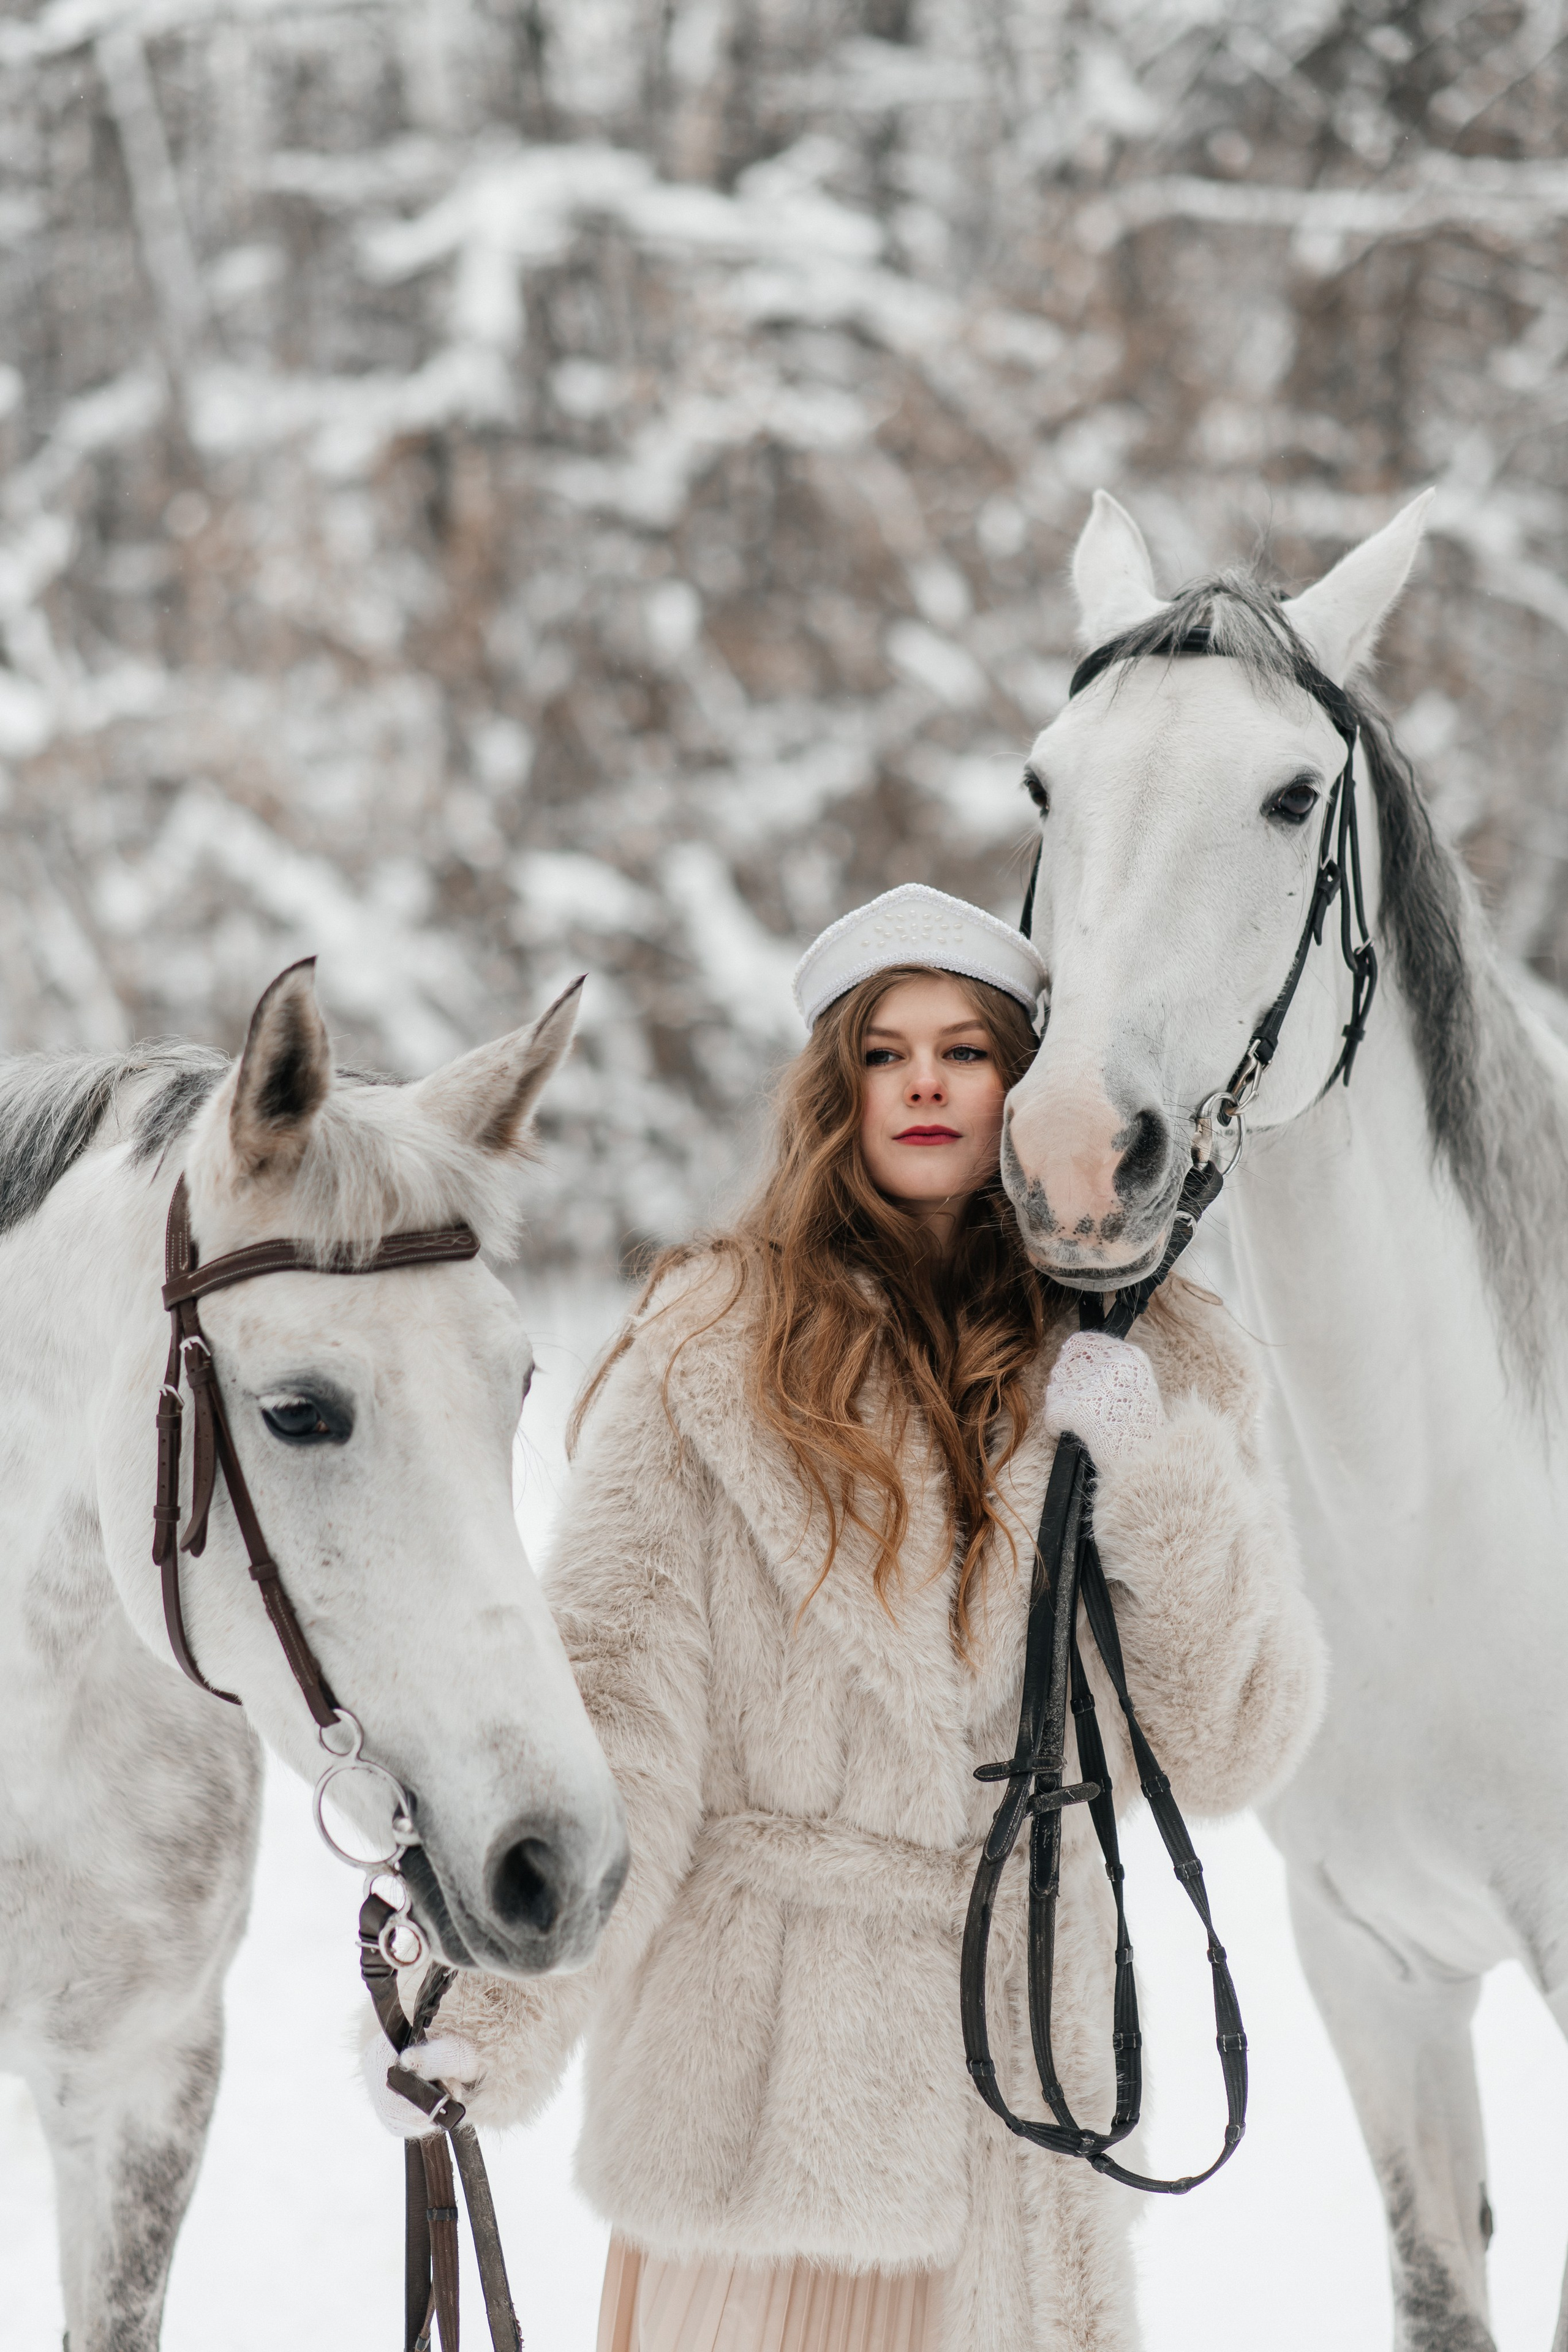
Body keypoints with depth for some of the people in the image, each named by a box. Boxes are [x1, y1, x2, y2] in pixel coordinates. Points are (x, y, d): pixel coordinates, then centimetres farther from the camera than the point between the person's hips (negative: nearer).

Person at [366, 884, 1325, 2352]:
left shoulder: (1152, 1369, 4)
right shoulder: (714, 1355, -5)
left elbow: (1225, 1748, 1)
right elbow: (607, 1699, -11)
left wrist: (1162, 1493, -14)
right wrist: (494, 2011, -21)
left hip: (1014, 2060, 3)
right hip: (754, 2062, -3)